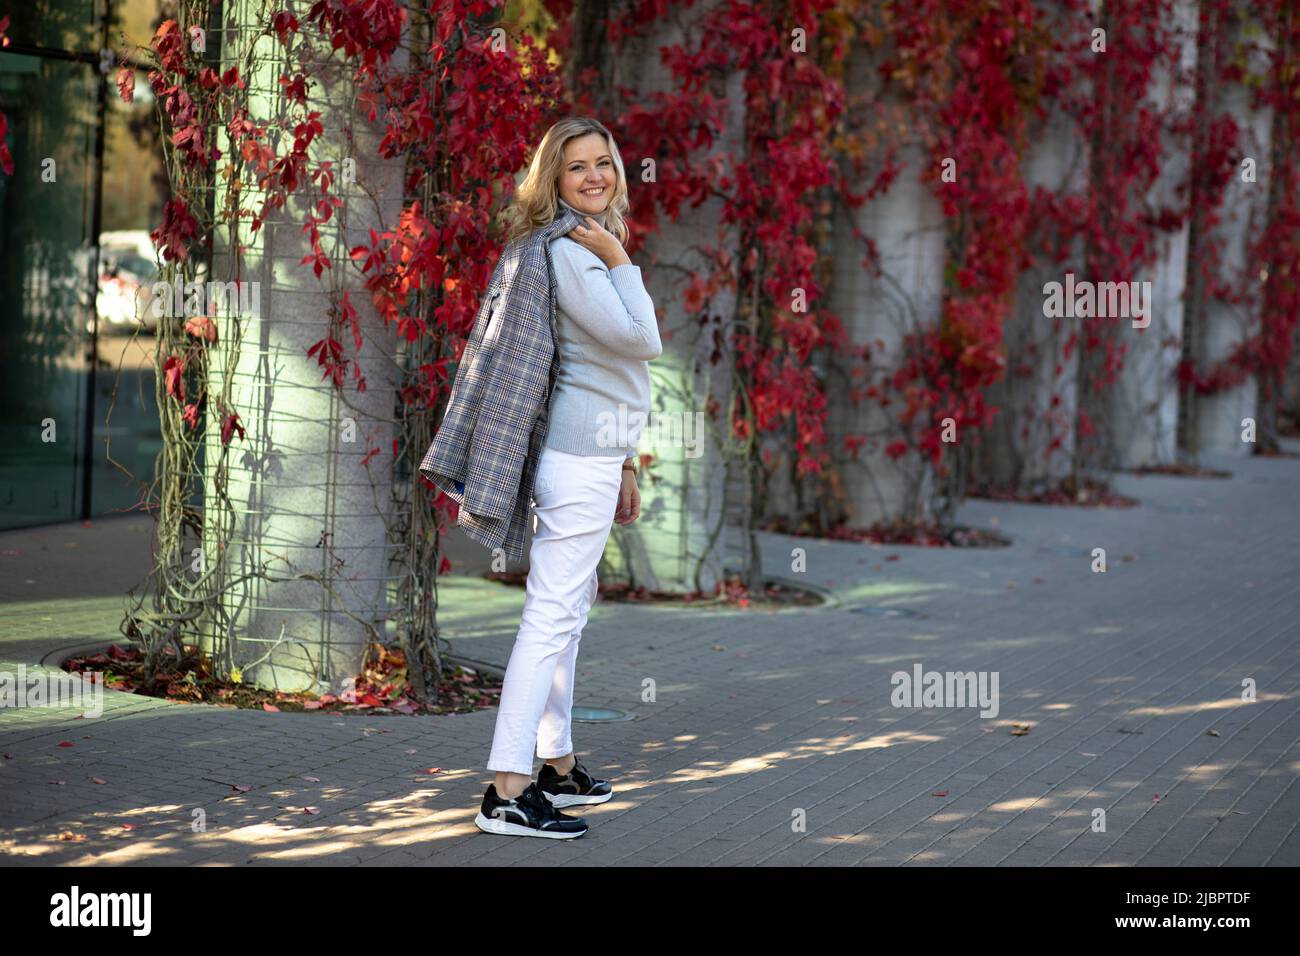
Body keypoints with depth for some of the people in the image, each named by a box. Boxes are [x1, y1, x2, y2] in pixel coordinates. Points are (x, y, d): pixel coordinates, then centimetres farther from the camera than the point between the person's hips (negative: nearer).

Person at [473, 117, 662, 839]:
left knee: (567, 612, 15)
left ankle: (557, 765, 25)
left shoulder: (589, 247, 19)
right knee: (552, 614, -13)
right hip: (580, 455, -11)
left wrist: (622, 463, 22)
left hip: (594, 451, 11)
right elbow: (641, 341, -17)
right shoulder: (567, 251, -14)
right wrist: (622, 261, -9)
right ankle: (507, 792, -15)